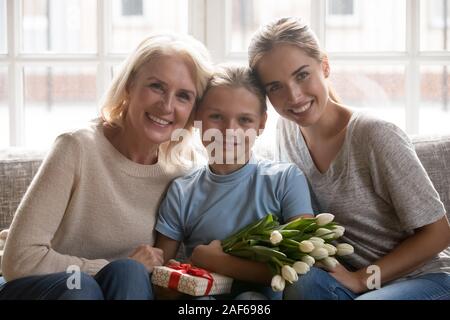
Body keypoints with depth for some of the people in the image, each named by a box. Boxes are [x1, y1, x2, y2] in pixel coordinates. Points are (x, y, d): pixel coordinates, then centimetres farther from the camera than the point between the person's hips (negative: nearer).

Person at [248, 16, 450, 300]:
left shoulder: (376, 136, -19)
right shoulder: (287, 128, 0)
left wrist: (362, 279, -17)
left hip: (424, 275, -4)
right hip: (350, 277, 4)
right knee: (305, 283, -31)